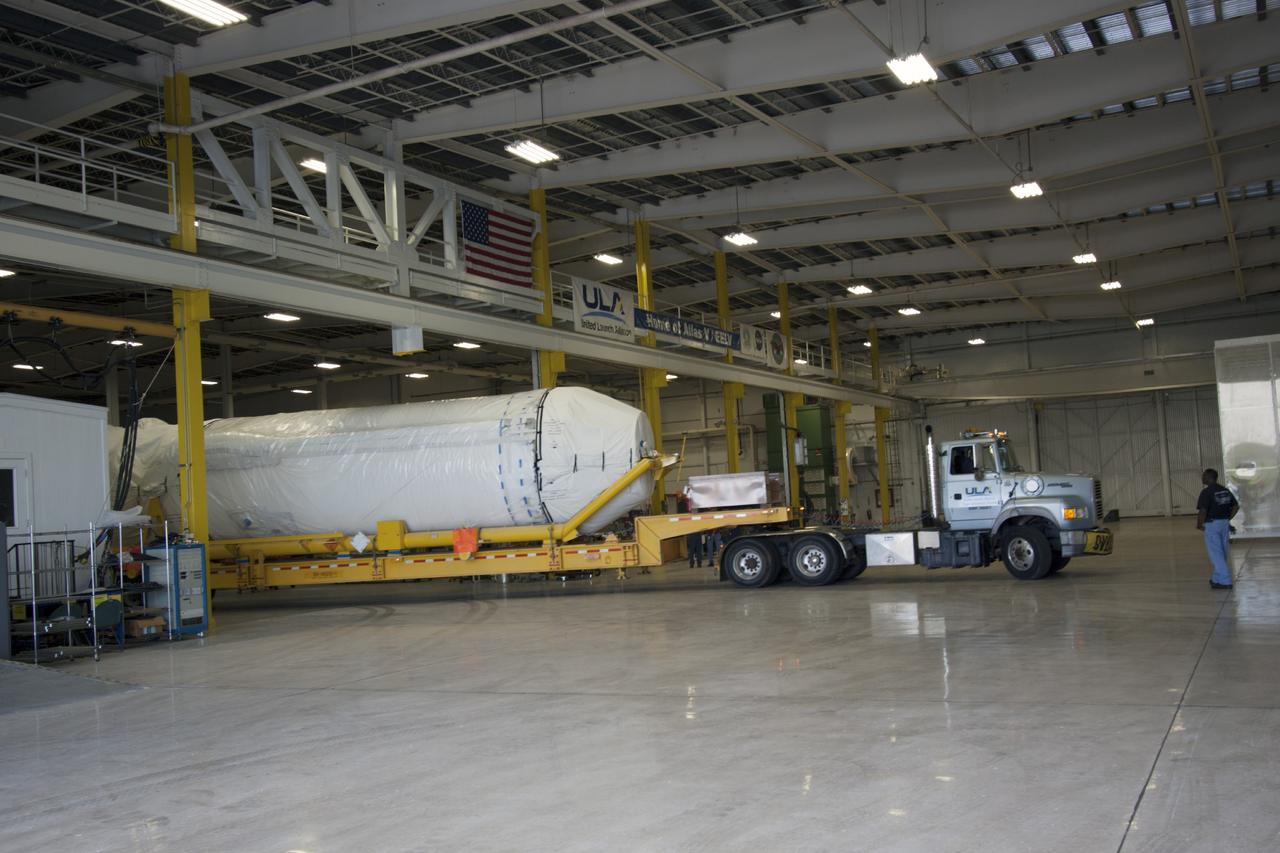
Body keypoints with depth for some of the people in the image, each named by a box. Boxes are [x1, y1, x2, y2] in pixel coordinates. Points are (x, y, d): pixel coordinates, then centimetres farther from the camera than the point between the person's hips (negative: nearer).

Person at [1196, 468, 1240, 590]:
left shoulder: (1206, 492, -16)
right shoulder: (1225, 490, 8)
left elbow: (1202, 511, -24)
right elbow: (1236, 506, 12)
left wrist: (1199, 524, -10)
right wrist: (1228, 519, 17)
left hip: (1211, 525, -8)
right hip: (1224, 524, 8)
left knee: (1216, 554, -2)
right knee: (1221, 553, 17)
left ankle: (1225, 581, -3)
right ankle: (1217, 579, 28)